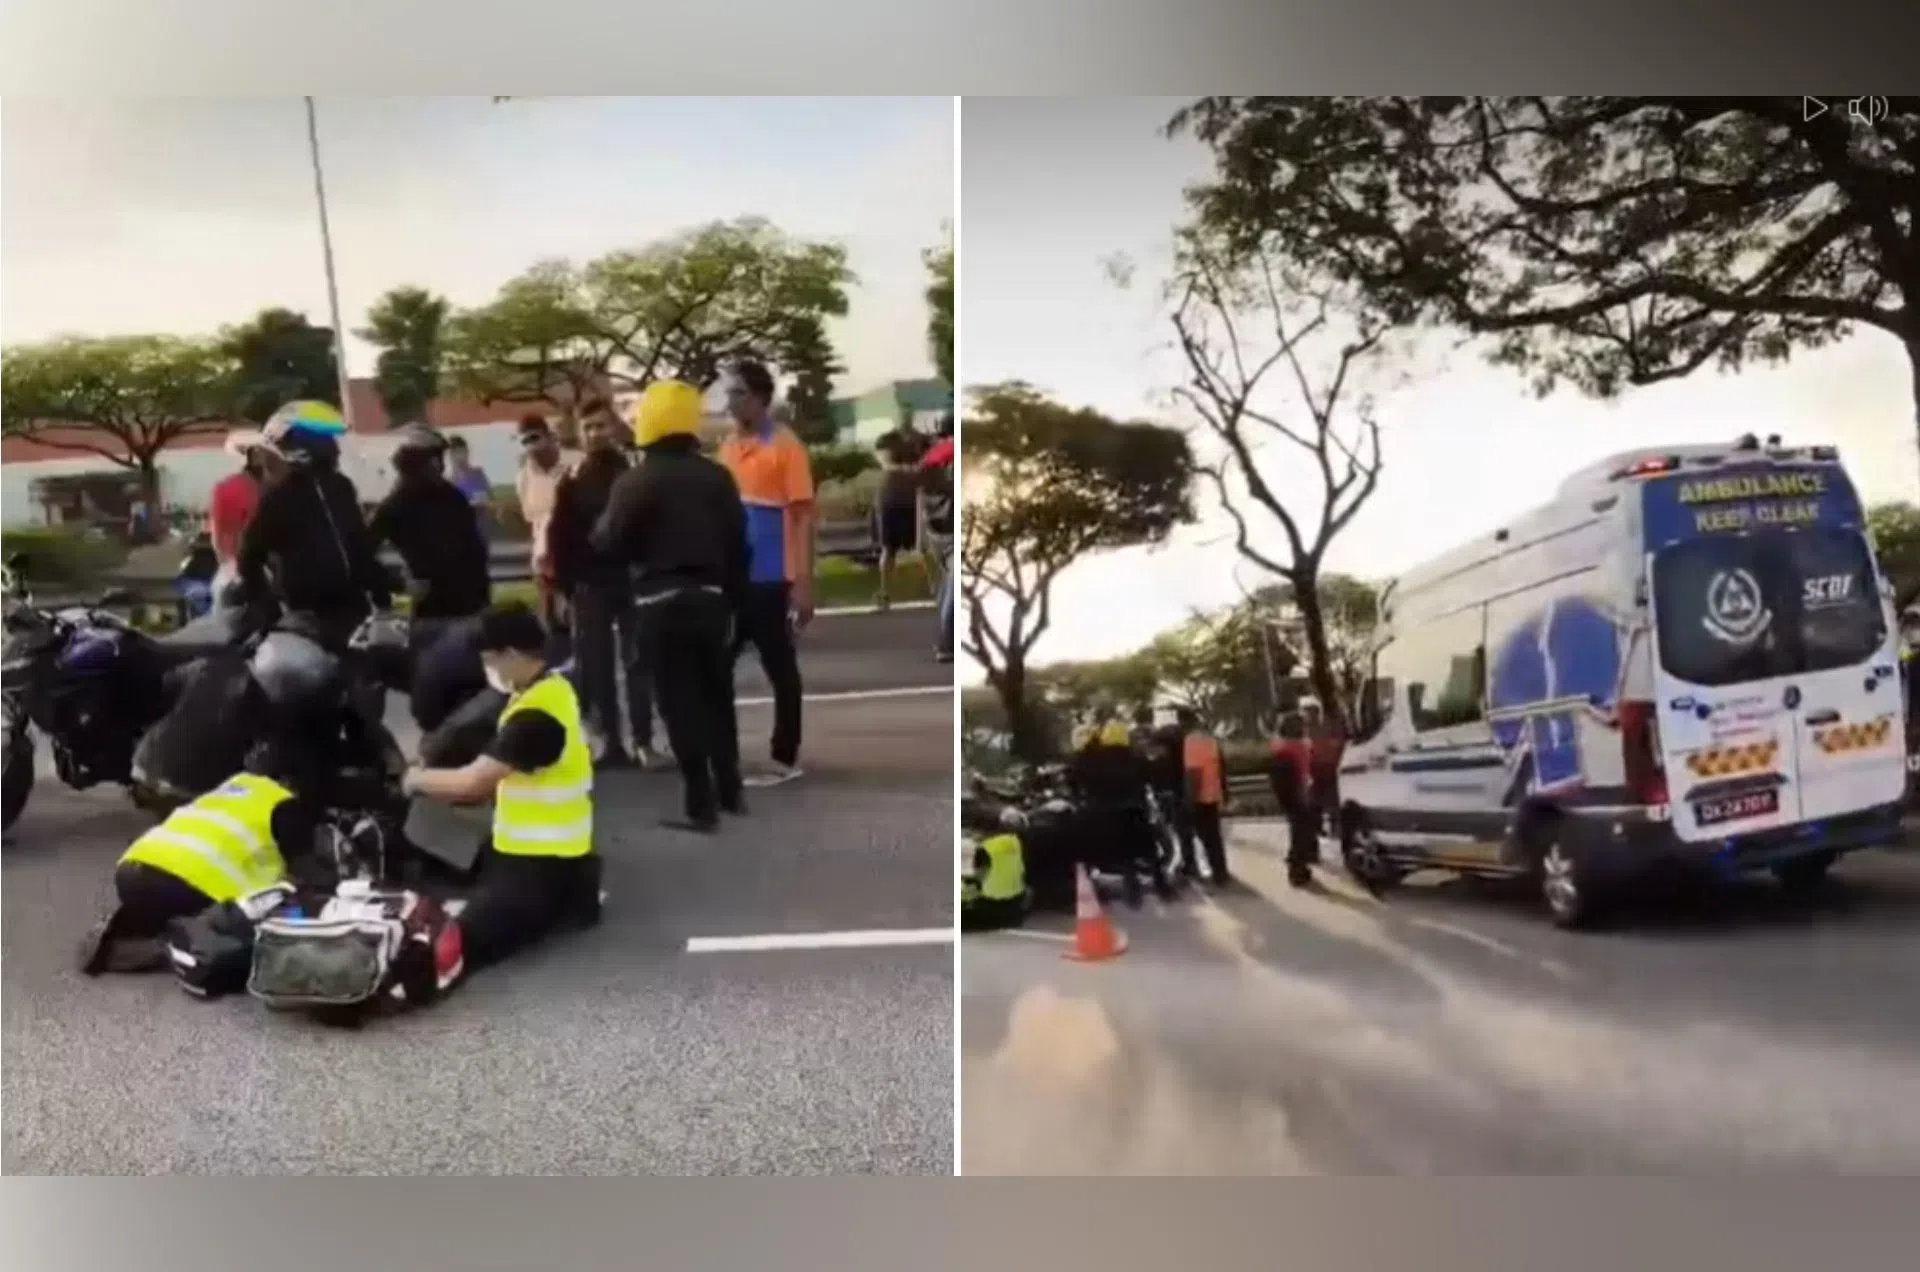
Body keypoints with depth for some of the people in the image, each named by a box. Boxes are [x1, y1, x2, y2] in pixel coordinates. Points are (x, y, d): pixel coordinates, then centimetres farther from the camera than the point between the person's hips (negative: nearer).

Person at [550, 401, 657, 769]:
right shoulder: (572, 481, 8)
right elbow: (559, 536, 5)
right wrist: (566, 586, -2)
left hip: (633, 580, -2)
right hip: (589, 585, 2)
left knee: (638, 663, -1)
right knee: (595, 669, 3)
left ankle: (643, 741, 3)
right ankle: (610, 742, 10)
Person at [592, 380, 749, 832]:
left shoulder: (635, 481, -9)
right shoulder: (717, 477, 5)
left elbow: (609, 544, -7)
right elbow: (738, 541, 7)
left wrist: (603, 524, 15)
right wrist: (735, 595, 16)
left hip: (662, 602, -5)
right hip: (710, 596, 5)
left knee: (680, 703, -1)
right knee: (717, 696, 17)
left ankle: (701, 803, -1)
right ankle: (730, 791, 24)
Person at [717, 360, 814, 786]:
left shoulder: (785, 446, -8)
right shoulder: (727, 447, 11)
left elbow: (803, 516, -11)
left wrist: (804, 583, -16)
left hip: (770, 579, -7)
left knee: (779, 669, 3)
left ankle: (785, 759, 13)